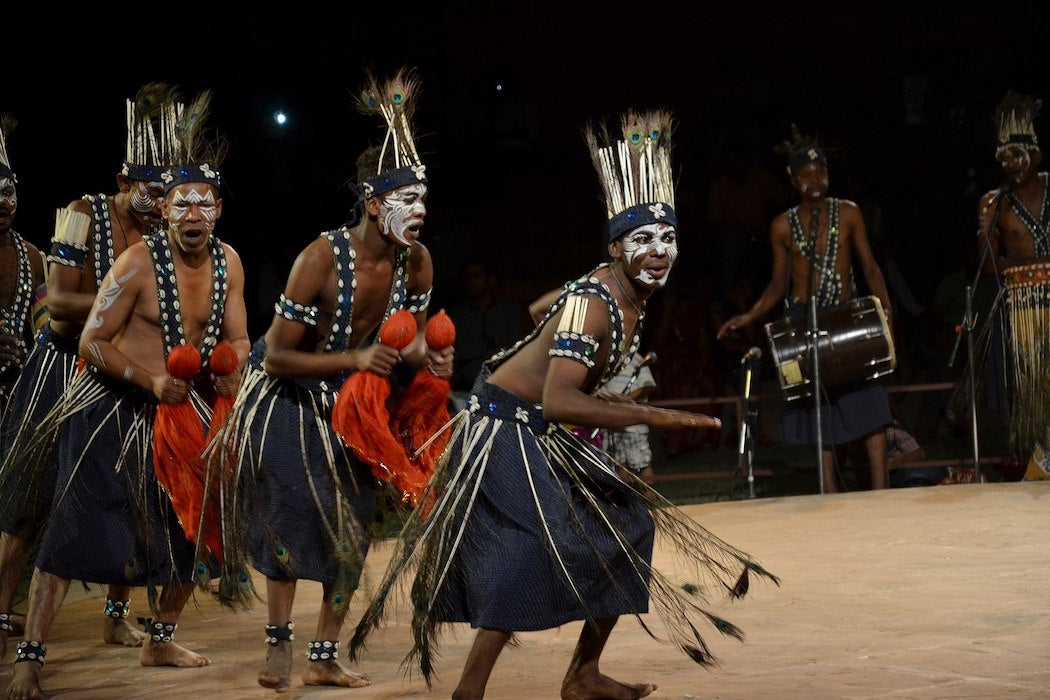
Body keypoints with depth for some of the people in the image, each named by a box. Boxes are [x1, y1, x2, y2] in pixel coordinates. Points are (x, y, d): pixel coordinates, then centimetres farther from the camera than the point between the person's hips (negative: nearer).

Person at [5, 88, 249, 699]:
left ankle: (161, 642, 32)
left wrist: (229, 368, -15)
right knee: (74, 530, -11)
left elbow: (236, 339, 7)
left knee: (189, 528, 13)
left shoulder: (228, 262, 0)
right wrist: (151, 382, -24)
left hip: (183, 408, 6)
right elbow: (93, 342, -14)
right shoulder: (139, 262, -17)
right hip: (114, 410, -6)